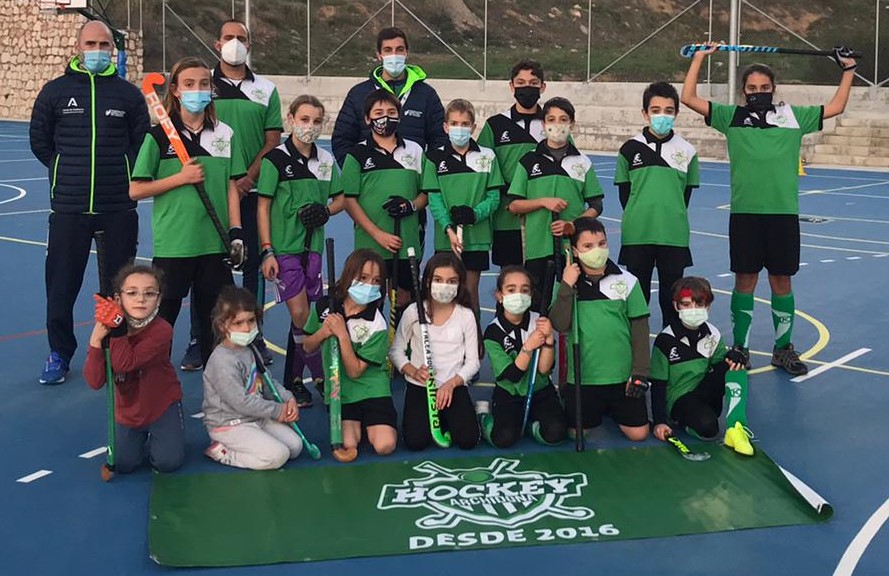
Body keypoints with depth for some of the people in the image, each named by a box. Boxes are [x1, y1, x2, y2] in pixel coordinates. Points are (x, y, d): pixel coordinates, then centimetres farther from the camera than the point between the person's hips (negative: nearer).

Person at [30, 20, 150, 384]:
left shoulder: (129, 93, 5)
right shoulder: (55, 91, 4)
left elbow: (143, 143, 11)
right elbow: (40, 142, 13)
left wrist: (124, 175, 5)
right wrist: (68, 172, 11)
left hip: (119, 208, 0)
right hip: (68, 208, 0)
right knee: (61, 284, 2)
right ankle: (59, 353, 17)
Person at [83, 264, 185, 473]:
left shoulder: (161, 330, -25)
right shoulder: (108, 330, -13)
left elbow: (124, 363, -36)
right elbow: (95, 382, -23)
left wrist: (117, 328, -36)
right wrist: (96, 341, -33)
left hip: (162, 406, -3)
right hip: (127, 411, 3)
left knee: (168, 462, -11)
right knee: (123, 465, 0)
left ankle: (156, 434, 22)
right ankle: (143, 436, 31)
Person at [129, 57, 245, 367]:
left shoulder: (225, 134, 6)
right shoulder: (159, 135, -3)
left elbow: (231, 187, 8)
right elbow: (136, 190, -4)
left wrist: (236, 232, 0)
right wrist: (181, 177, -13)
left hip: (215, 243, 3)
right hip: (173, 243, -3)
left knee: (215, 316, 11)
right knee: (163, 316, 5)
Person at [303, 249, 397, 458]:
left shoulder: (377, 324, -17)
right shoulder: (325, 306, -6)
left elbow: (355, 371, -17)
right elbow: (308, 348, 8)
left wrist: (342, 335, -25)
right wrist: (322, 333, -14)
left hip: (371, 389, -2)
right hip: (338, 391, 2)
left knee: (384, 445, -19)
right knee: (348, 445, -17)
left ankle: (368, 423, 14)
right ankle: (355, 423, 16)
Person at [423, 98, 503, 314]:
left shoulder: (487, 157, 3)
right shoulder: (435, 158, 1)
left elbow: (494, 197, 3)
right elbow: (434, 199, -3)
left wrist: (474, 214, -16)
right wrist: (449, 230, -15)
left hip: (477, 236, 0)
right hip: (446, 238, 0)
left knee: (471, 289, 7)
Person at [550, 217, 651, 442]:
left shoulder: (627, 281, -4)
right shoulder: (568, 284, -2)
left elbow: (640, 328, -1)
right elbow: (560, 325, -13)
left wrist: (640, 372, -4)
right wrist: (567, 287, -21)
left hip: (622, 375, 0)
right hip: (582, 376, 1)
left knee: (638, 433, 1)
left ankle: (613, 409, 30)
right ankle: (599, 410, 39)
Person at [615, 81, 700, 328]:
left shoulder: (686, 151, 2)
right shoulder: (630, 148, 1)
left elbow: (687, 191, 11)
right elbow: (624, 191, 8)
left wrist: (673, 220, 6)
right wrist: (636, 219, 2)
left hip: (674, 236, 0)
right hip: (636, 235, 0)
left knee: (672, 295, 7)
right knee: (637, 293, 8)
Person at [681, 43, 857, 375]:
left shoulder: (793, 117, 10)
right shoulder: (732, 117, 6)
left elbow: (836, 107, 19)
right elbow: (689, 98, 3)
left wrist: (848, 70, 16)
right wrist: (699, 58, 4)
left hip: (784, 213, 1)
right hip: (745, 212, -1)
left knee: (781, 280, 8)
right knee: (745, 279, 5)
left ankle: (783, 348, 20)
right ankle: (740, 347, 16)